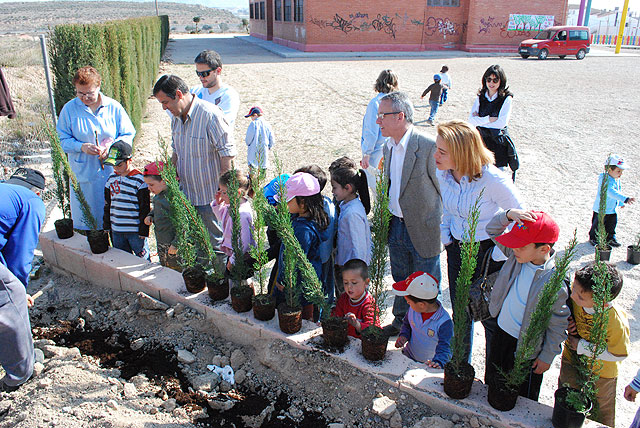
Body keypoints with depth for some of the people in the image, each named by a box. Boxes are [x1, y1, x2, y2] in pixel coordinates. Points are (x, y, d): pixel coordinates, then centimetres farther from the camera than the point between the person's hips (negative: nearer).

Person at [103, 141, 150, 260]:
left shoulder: (139, 179, -11)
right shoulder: (112, 178, 8)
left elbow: (145, 208, -9)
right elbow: (107, 204, 17)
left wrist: (143, 232, -10)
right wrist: (107, 226, 16)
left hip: (135, 231, -6)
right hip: (116, 231, 6)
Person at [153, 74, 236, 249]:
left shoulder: (210, 115, -18)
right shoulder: (176, 117, 8)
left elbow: (227, 155, -18)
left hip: (211, 197, -7)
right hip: (185, 195, 7)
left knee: (216, 242, 5)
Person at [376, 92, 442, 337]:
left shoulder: (428, 147, -22)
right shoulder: (389, 146, 3)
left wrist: (444, 230, -10)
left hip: (423, 231, -7)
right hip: (396, 226, 7)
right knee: (401, 280, 24)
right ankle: (401, 321, 45)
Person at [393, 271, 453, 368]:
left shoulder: (444, 322, -20)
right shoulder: (413, 309, -3)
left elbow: (444, 348, -19)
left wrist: (438, 362, -37)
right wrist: (403, 336, -2)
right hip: (408, 358, 2)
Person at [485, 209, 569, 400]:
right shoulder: (518, 255, -14)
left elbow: (558, 325, -17)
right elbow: (492, 230, -2)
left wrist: (547, 356, -7)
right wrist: (508, 215, -22)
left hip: (525, 346, -6)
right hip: (500, 332, 6)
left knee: (523, 396, 17)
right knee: (491, 381, 27)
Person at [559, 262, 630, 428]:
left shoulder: (617, 323, -37)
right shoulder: (577, 293, -27)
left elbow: (619, 354, -20)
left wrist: (582, 347, -23)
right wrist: (567, 323, -21)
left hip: (600, 375, -4)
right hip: (571, 360, 4)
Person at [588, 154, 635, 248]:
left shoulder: (617, 180, 3)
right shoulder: (605, 180, -28)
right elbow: (612, 192, -41)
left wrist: (621, 203, 28)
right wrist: (626, 199, -50)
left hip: (613, 210, 8)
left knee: (612, 224, 17)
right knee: (598, 224, 7)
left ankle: (610, 238, 34)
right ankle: (593, 238, 27)